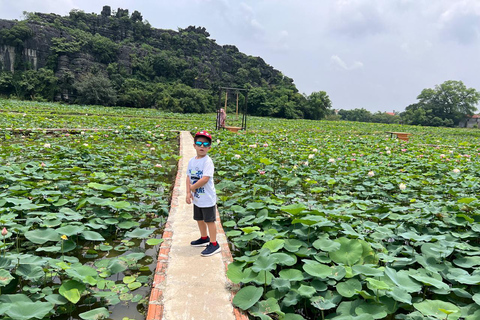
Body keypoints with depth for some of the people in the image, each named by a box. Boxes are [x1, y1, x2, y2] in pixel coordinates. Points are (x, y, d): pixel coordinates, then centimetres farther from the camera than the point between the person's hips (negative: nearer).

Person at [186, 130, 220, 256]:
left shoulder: (207, 161, -18)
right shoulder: (192, 161, 4)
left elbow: (205, 179, -27)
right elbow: (188, 177, 6)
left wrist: (193, 187, -15)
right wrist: (188, 193, -5)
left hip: (207, 199, -8)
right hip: (196, 198, 8)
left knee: (210, 221, 4)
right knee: (199, 219, 22)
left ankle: (214, 244, 17)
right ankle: (204, 238, 43)